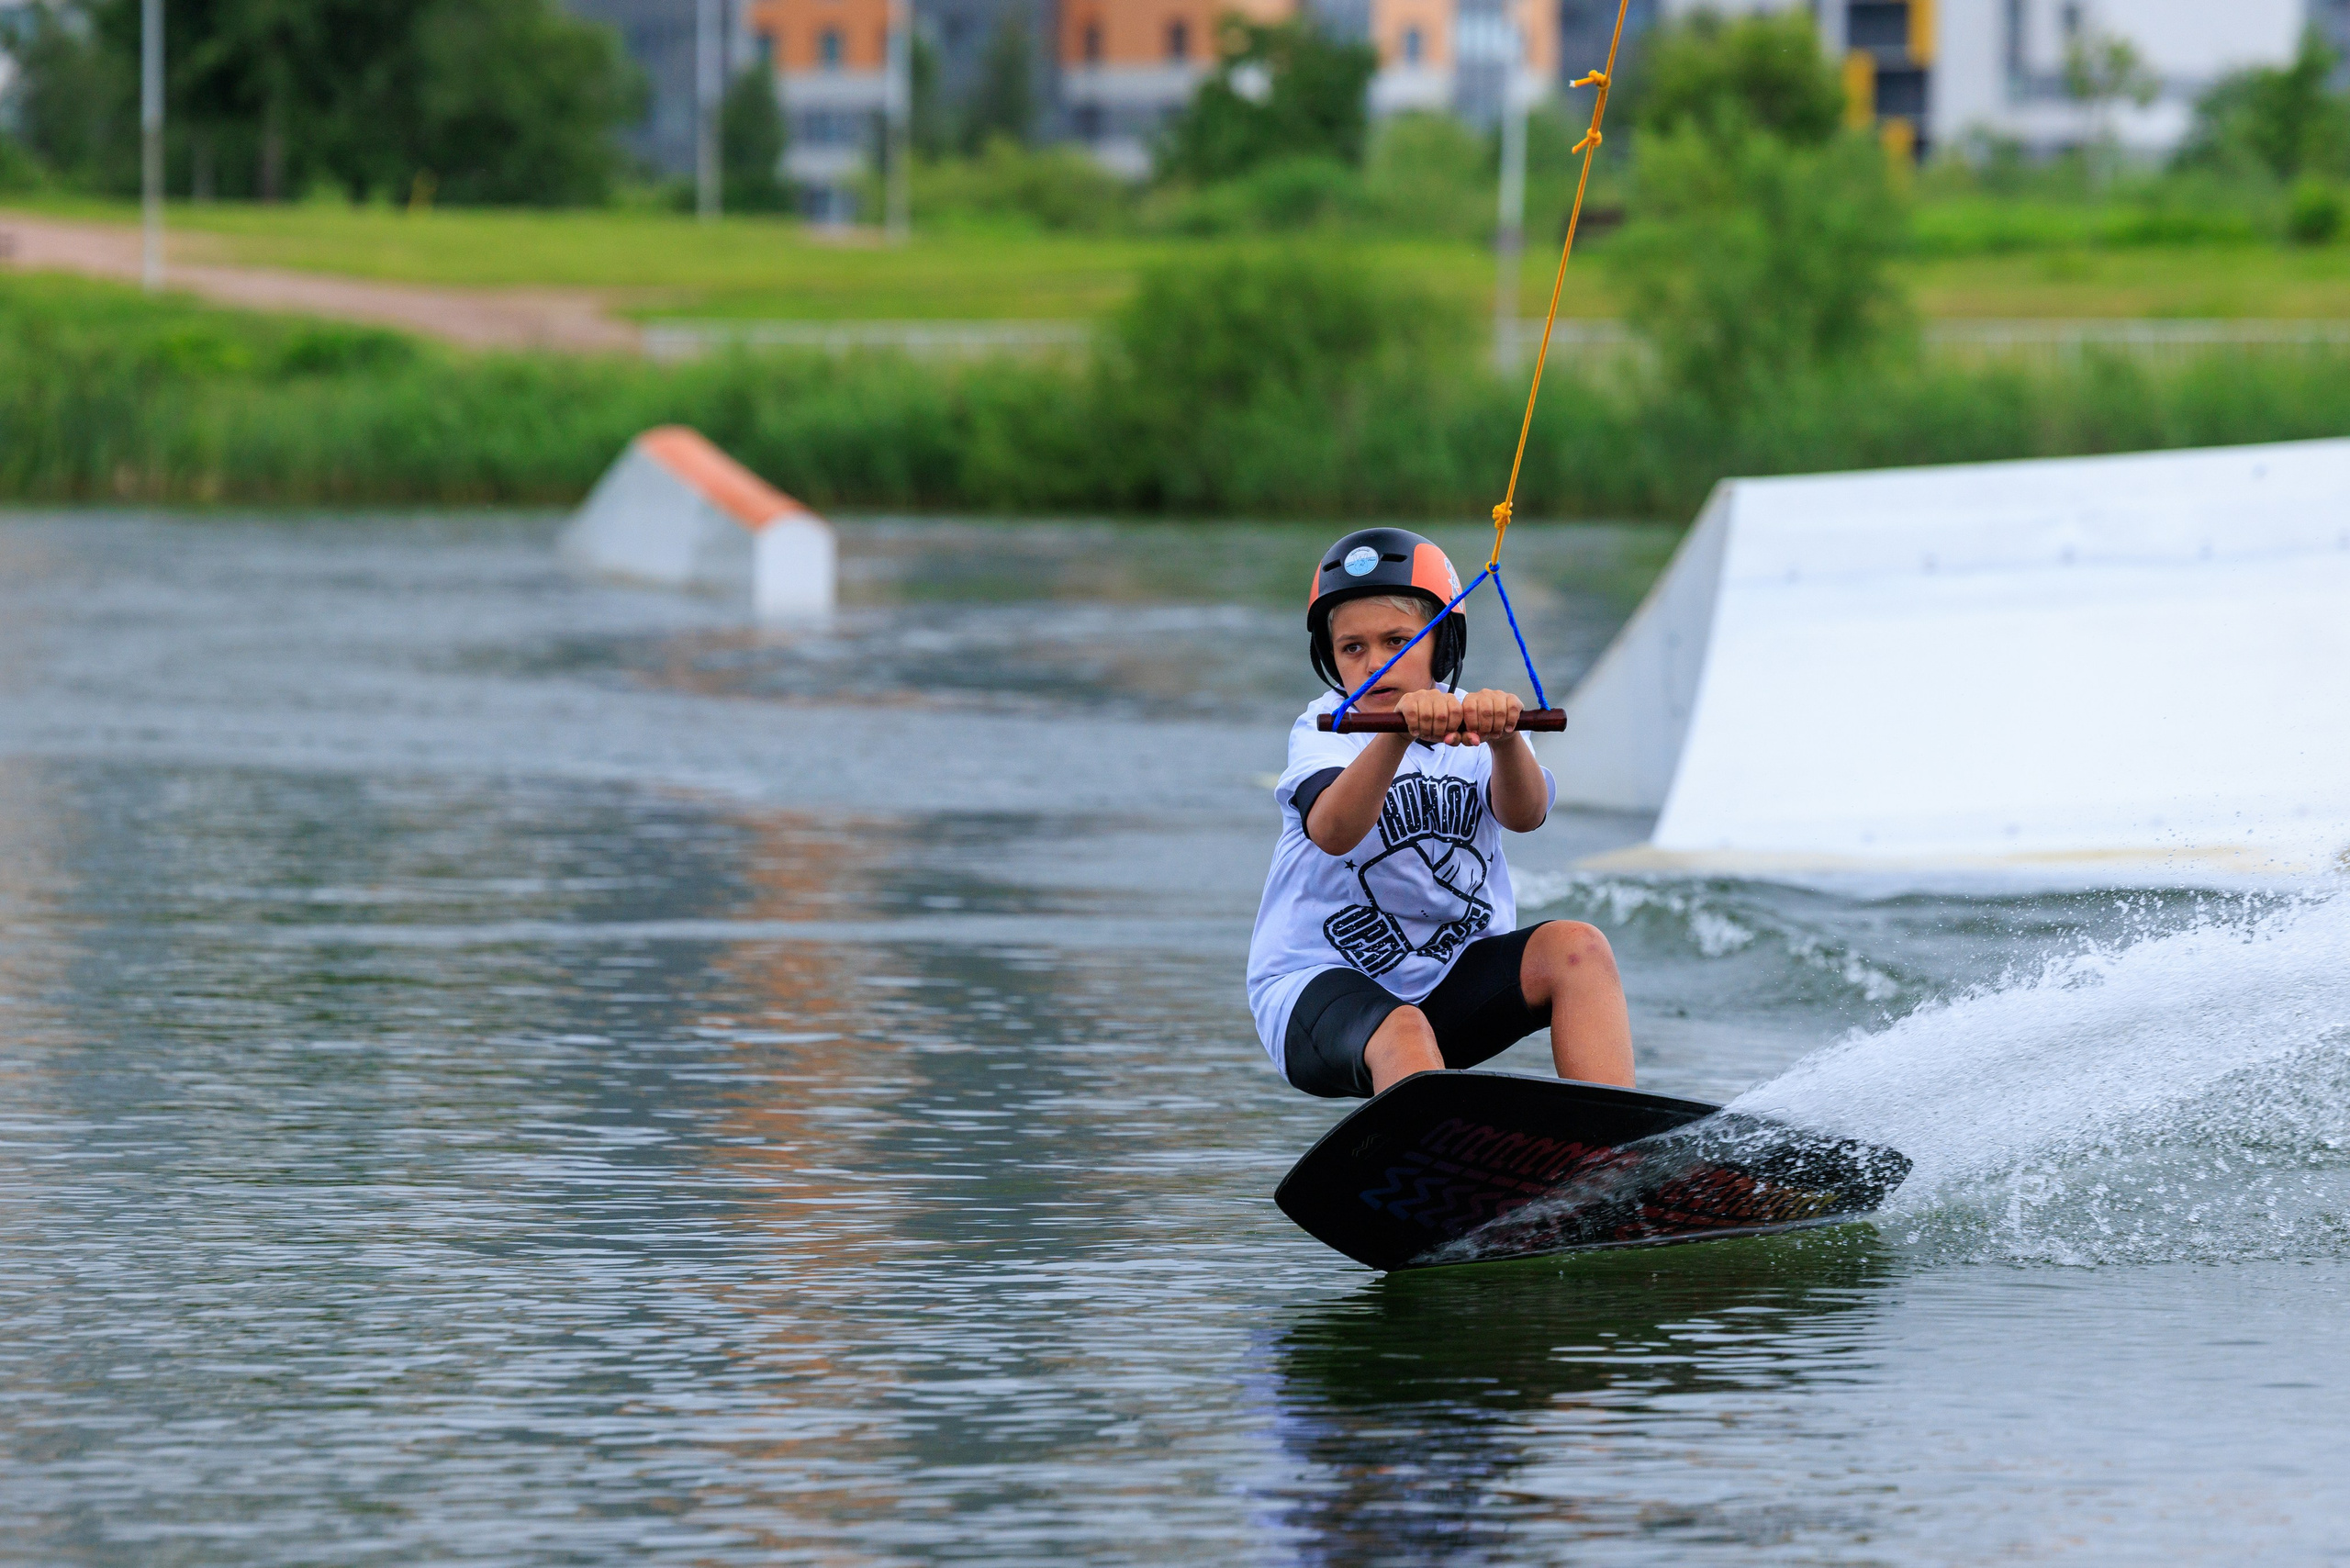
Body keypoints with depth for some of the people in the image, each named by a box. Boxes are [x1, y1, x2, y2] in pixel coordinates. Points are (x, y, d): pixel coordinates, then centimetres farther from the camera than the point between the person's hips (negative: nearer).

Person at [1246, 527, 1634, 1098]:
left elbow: (1524, 815, -20)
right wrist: (1397, 734, -47)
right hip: (1320, 981, -4)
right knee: (1401, 1035, -34)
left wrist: (1504, 741, -43)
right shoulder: (1322, 732, -7)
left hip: (1448, 978, 4)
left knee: (1578, 948, -20)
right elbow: (1333, 833, -30)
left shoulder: (1470, 730, 3)